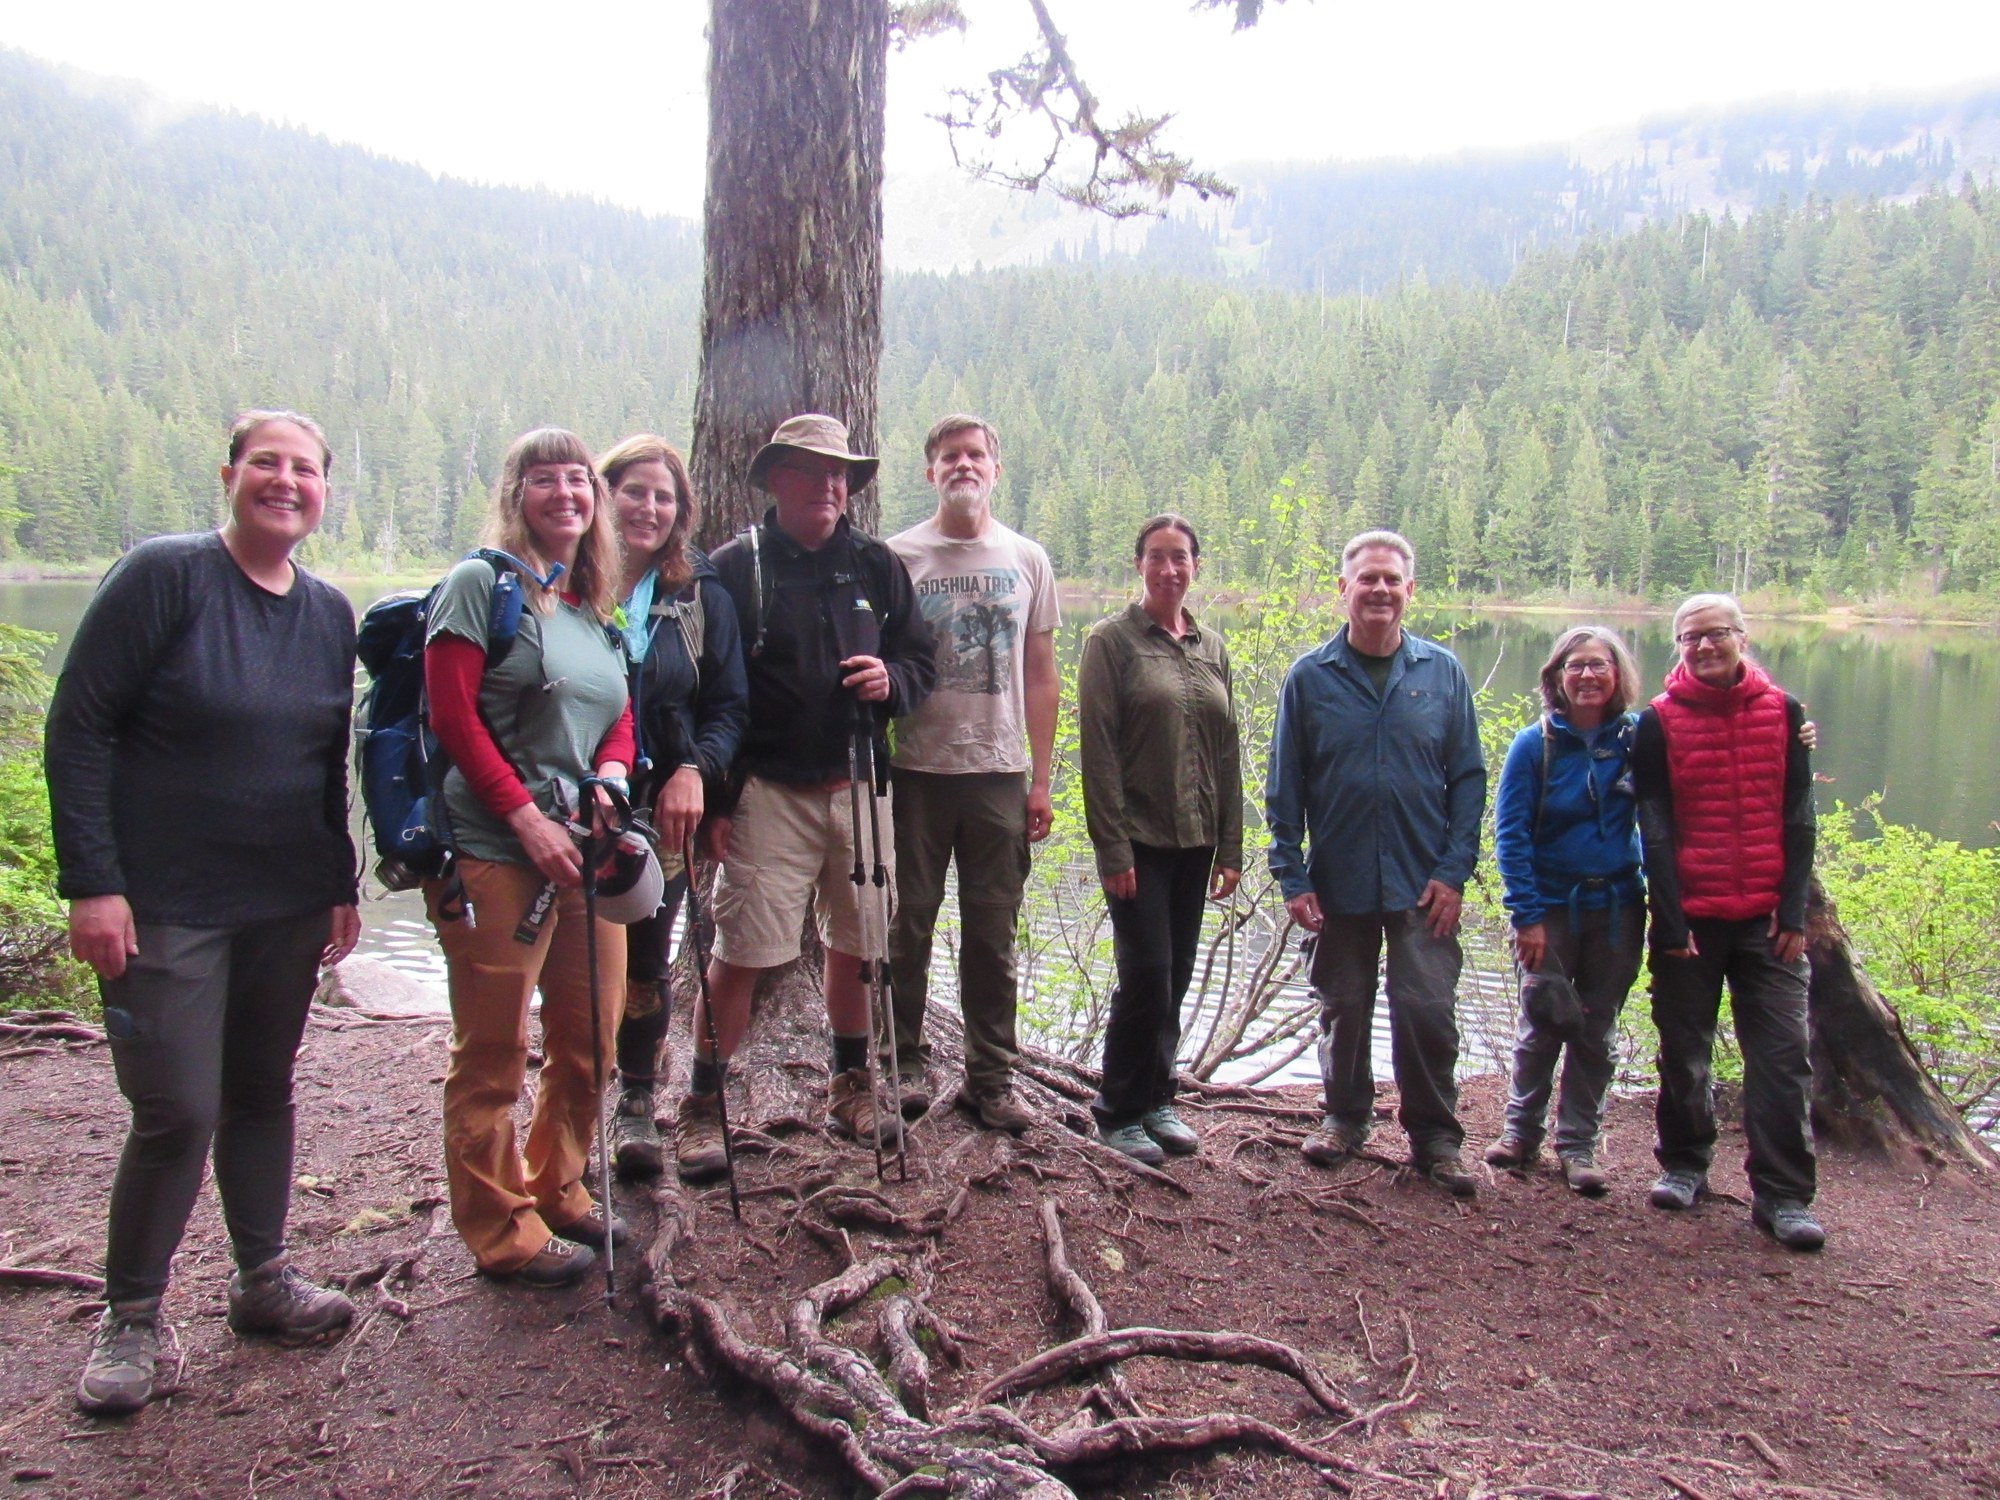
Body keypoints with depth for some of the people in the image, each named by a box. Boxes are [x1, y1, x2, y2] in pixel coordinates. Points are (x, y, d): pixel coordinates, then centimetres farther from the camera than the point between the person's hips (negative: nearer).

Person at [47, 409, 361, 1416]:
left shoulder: (330, 615, 7)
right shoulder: (164, 575, -10)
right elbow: (78, 729, -11)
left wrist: (342, 885, 12)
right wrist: (91, 882, -15)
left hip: (288, 906, 5)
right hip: (165, 906, -5)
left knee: (263, 1091, 14)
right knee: (178, 1111, -5)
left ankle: (262, 1279, 30)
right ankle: (130, 1318, 16)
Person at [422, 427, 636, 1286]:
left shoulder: (599, 603, 15)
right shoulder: (481, 581, -5)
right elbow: (452, 714, -12)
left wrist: (610, 772, -4)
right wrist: (526, 817, -16)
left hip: (582, 851, 7)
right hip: (494, 853, -7)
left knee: (592, 1039, 14)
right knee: (493, 1055, 3)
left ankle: (557, 1192, 34)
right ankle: (501, 1232, 18)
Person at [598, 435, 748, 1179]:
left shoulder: (699, 593, 5)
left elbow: (730, 705, 6)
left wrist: (696, 768, -11)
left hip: (664, 810, 2)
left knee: (645, 966, 11)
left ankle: (636, 1106, 29)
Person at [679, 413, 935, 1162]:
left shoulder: (876, 565, 10)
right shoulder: (735, 566, -2)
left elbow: (922, 660, 15)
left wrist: (892, 680, -9)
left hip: (858, 785, 4)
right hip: (768, 790, -4)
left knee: (856, 944, 13)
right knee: (741, 952, -5)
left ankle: (852, 1086, 31)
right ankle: (703, 1105, 10)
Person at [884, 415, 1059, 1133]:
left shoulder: (1027, 560, 8)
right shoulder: (897, 556, 2)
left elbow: (1040, 676, 10)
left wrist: (1040, 779, 5)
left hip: (999, 774, 2)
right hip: (916, 770, -2)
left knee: (992, 933, 7)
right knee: (908, 925, 6)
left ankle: (990, 1078, 17)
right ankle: (906, 1064, 20)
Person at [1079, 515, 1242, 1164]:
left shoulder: (1212, 647, 12)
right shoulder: (1112, 640, -4)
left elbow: (1227, 752, 13)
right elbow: (1098, 751, -9)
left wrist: (1230, 848, 9)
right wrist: (1112, 847, -15)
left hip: (1194, 842, 5)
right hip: (1138, 841, -5)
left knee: (1175, 979, 10)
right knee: (1146, 976, -6)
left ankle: (1157, 1102, 25)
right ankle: (1119, 1113, 10)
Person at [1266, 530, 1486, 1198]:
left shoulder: (1443, 672, 1)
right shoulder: (1310, 677, -1)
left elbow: (1468, 778, 3)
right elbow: (1285, 787, 1)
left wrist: (1454, 869, -5)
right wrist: (1292, 878, -4)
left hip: (1423, 883, 0)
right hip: (1339, 882, 1)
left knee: (1427, 1010, -1)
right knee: (1343, 1009, 13)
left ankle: (1434, 1135, 17)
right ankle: (1345, 1116, 32)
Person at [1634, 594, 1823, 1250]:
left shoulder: (1782, 712, 5)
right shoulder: (1658, 722, 0)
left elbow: (1797, 819, 5)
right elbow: (1655, 829, -3)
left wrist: (1793, 911, -3)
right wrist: (1669, 920, -10)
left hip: (1768, 918, 1)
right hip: (1690, 917, -1)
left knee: (1782, 1055, -2)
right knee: (1684, 1053, 8)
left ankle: (1783, 1195, 4)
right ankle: (1683, 1165, 25)